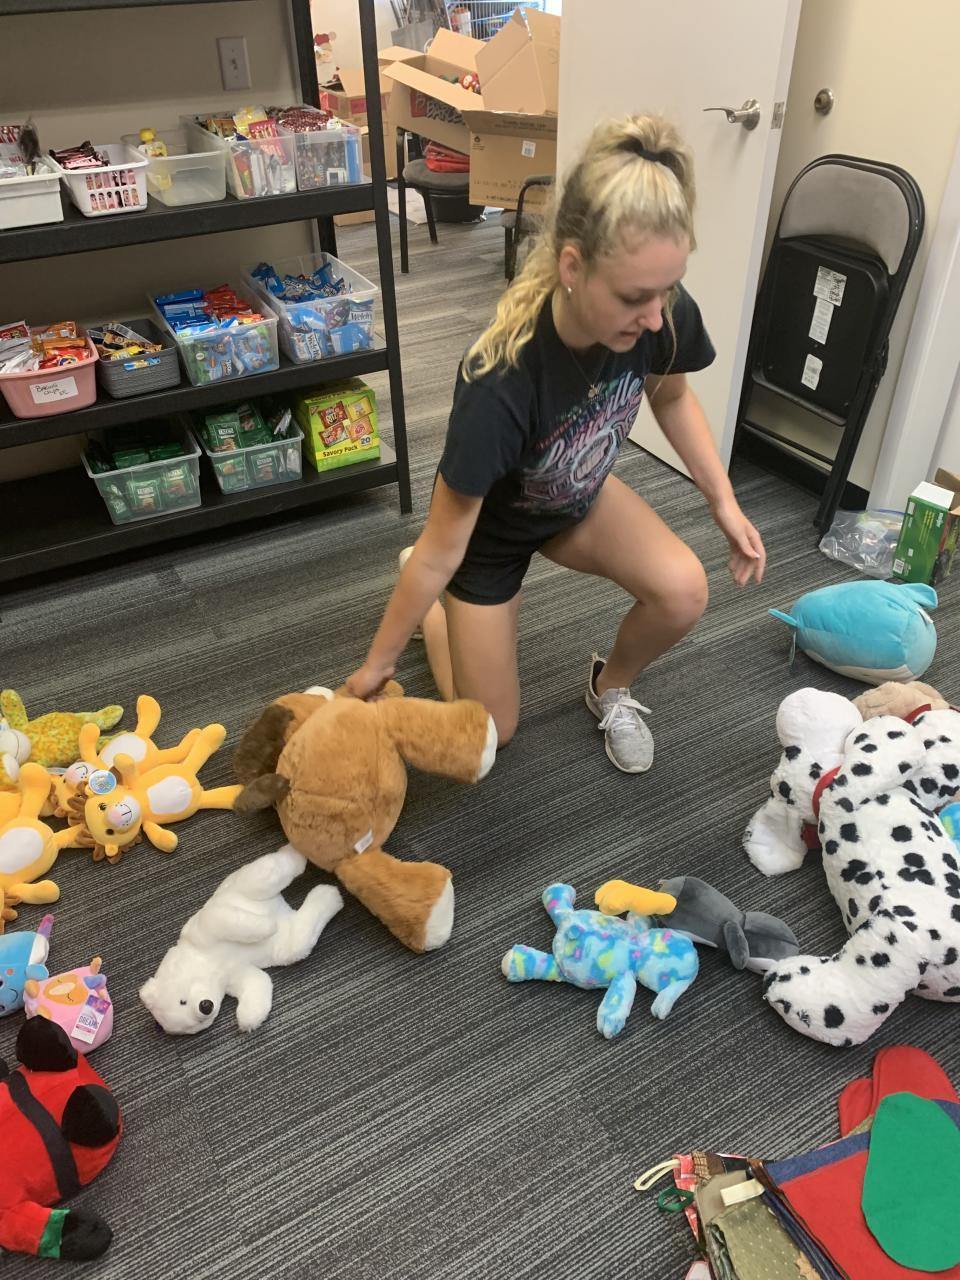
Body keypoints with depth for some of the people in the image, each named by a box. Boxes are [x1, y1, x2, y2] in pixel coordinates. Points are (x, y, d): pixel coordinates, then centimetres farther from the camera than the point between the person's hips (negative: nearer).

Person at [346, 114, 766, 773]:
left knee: (683, 593, -24)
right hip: (491, 526, -4)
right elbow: (443, 546, -30)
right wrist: (379, 662, -18)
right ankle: (423, 598, 33)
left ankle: (611, 686, 10)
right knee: (492, 729, 8)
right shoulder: (501, 384, -41)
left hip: (581, 498, 4)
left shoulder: (665, 314, -27)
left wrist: (725, 503, -6)